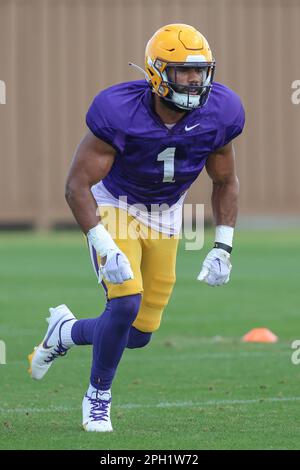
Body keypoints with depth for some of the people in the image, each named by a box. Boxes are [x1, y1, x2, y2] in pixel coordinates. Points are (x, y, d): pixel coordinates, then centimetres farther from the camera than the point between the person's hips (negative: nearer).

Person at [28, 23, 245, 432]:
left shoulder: (217, 115, -18)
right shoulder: (120, 113, -30)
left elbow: (225, 182, 0)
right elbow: (77, 185, -24)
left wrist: (222, 249, -8)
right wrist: (106, 248, -33)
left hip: (165, 216, 4)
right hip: (114, 206, -4)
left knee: (139, 334, 2)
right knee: (126, 302, -24)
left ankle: (65, 332, 35)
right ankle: (98, 397, 2)